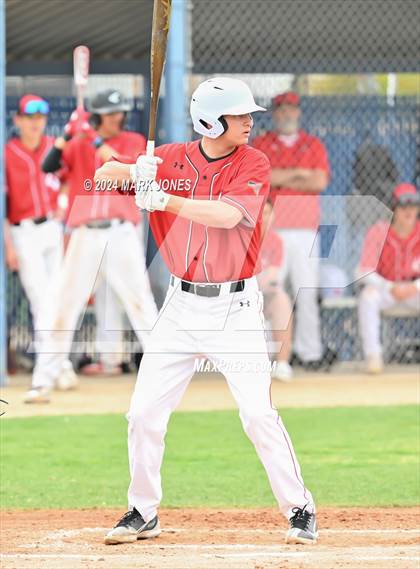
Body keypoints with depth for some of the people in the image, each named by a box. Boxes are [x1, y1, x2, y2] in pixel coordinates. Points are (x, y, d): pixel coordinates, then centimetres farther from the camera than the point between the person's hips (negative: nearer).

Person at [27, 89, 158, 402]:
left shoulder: (133, 141, 8)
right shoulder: (79, 143, 12)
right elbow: (49, 166, -1)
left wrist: (99, 144, -16)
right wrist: (69, 133, -12)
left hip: (122, 234, -1)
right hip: (85, 235, 1)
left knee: (141, 301, -5)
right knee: (66, 305, 1)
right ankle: (43, 379, 6)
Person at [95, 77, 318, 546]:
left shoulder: (253, 165, -6)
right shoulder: (171, 159, 2)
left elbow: (228, 215, -24)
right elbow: (103, 175, -1)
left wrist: (163, 198, -25)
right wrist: (133, 171, -23)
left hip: (234, 308, -3)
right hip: (182, 306, 3)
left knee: (257, 414, -10)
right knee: (144, 413, 3)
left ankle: (300, 510, 2)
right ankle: (143, 513, 18)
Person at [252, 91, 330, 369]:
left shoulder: (314, 145, 12)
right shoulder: (261, 144, 9)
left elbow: (320, 182, -2)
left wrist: (281, 180, -4)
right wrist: (298, 173, -6)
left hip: (305, 229, 1)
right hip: (271, 229, -1)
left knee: (307, 293, -1)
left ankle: (310, 352, 2)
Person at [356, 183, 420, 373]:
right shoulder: (379, 232, -14)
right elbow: (364, 272, -16)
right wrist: (391, 288, -29)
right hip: (383, 287, -2)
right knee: (368, 297, -36)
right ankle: (373, 356, -33)